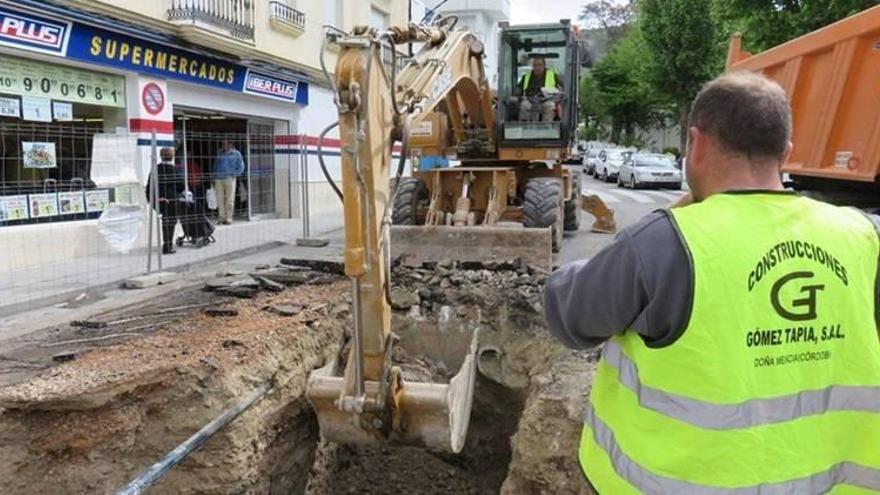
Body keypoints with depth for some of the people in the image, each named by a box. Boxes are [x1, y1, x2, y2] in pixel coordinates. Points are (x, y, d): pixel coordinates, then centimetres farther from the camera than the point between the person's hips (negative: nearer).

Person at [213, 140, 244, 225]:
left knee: (229, 200, -5)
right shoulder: (220, 153, 17)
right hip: (218, 179, 4)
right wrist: (214, 178, 13)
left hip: (229, 179, -4)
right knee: (220, 200, 1)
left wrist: (234, 175, -6)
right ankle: (222, 218, 7)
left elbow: (241, 167, 7)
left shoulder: (236, 154, 7)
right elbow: (216, 166, 22)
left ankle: (228, 219, -2)